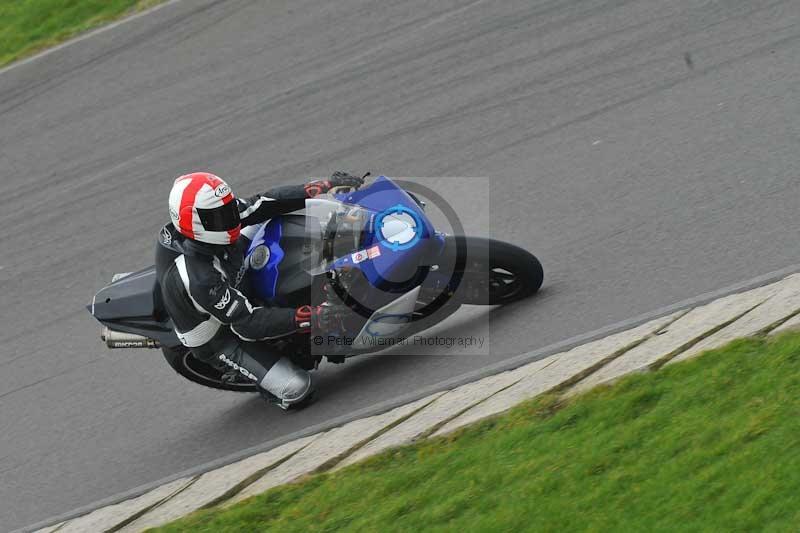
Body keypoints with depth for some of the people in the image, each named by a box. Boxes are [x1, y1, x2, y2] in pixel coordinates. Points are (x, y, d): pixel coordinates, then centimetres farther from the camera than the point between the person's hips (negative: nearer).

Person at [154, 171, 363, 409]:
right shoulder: (198, 279, -43)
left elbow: (264, 203, -13)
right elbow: (247, 324, -38)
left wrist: (325, 187, -20)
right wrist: (310, 317, -43)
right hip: (220, 341, -8)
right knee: (297, 390, -17)